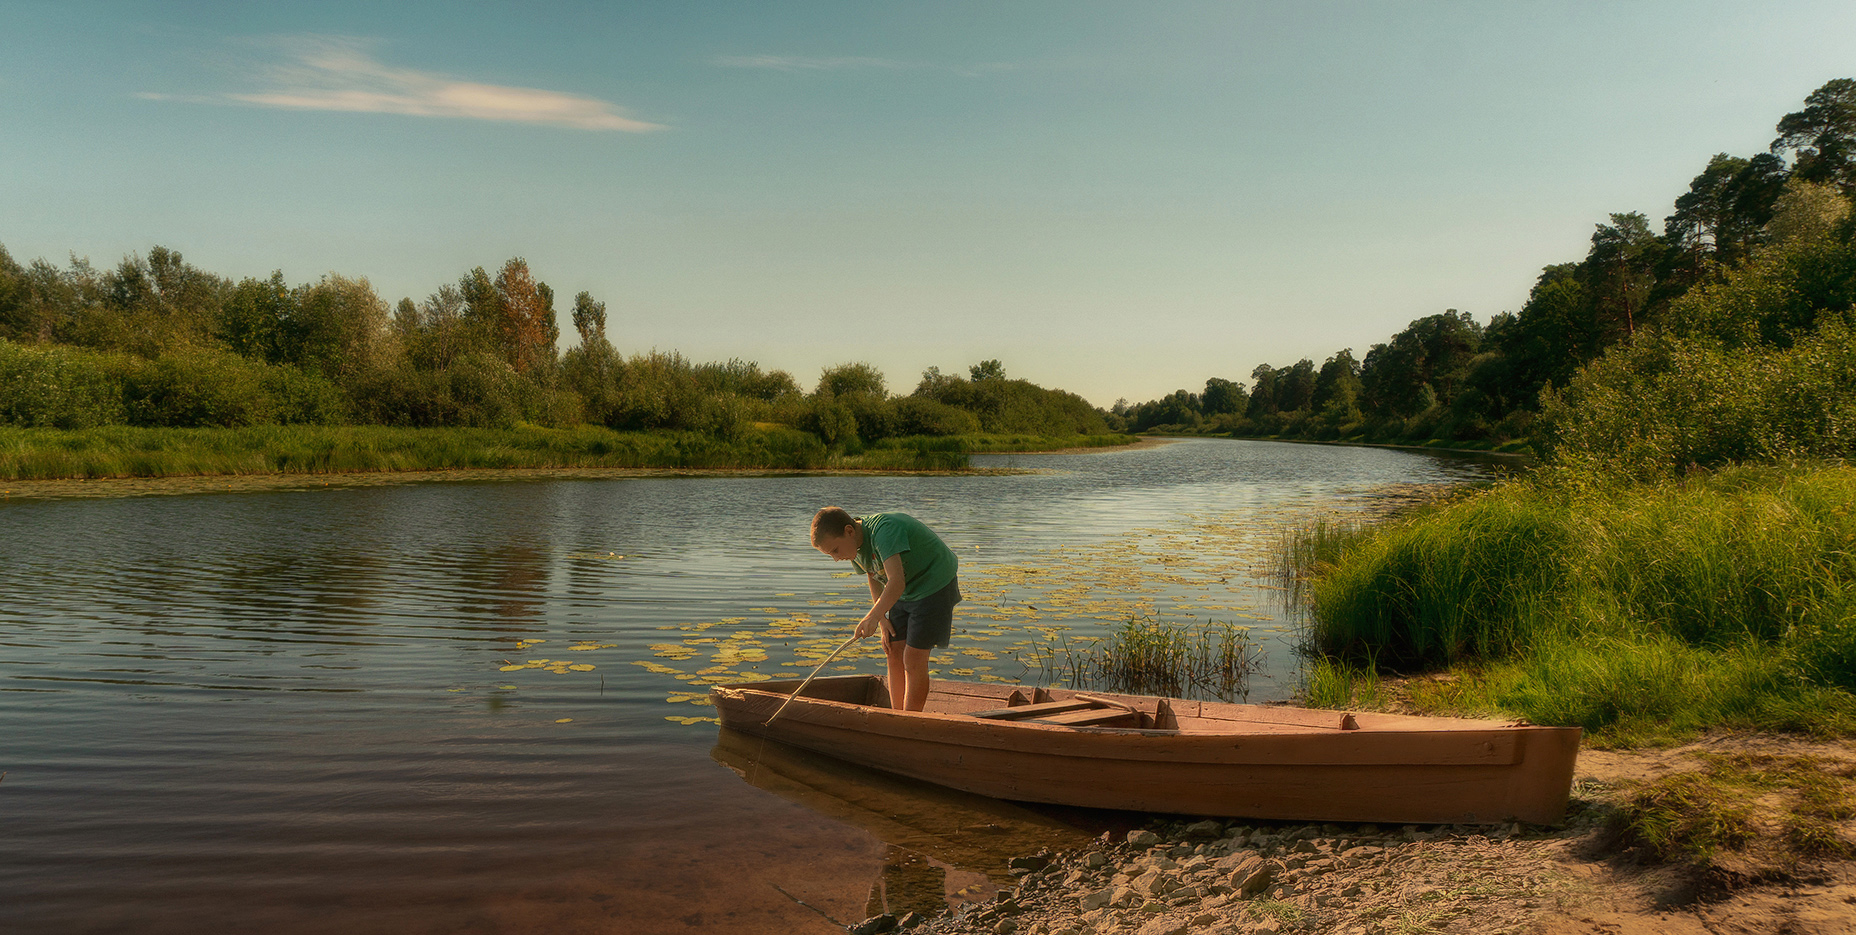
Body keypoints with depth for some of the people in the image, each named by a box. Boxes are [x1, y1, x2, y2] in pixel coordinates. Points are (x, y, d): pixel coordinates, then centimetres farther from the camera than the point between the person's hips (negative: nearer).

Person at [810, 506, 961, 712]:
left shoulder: (884, 530, -32)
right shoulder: (856, 547, -3)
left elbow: (896, 582, -43)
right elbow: (875, 581, 12)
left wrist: (873, 617, -55)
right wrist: (882, 620, 0)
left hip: (935, 585, -8)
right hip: (905, 592, 9)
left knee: (913, 659, -10)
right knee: (894, 653, 5)